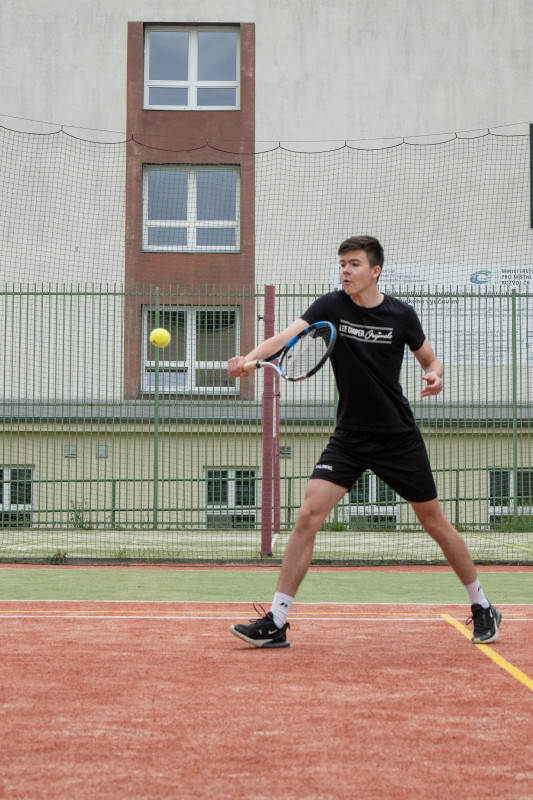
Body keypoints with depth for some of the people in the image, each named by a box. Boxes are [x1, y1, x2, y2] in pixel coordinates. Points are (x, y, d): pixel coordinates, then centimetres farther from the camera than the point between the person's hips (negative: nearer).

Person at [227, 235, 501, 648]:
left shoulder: (401, 314, -5)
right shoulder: (331, 307, -5)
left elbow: (431, 359, 8)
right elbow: (287, 336, -20)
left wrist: (435, 375, -16)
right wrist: (248, 358, -39)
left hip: (399, 437, -1)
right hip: (349, 438, 1)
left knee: (434, 520, 8)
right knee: (309, 513, -14)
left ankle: (481, 607, 27)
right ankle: (276, 622, -9)